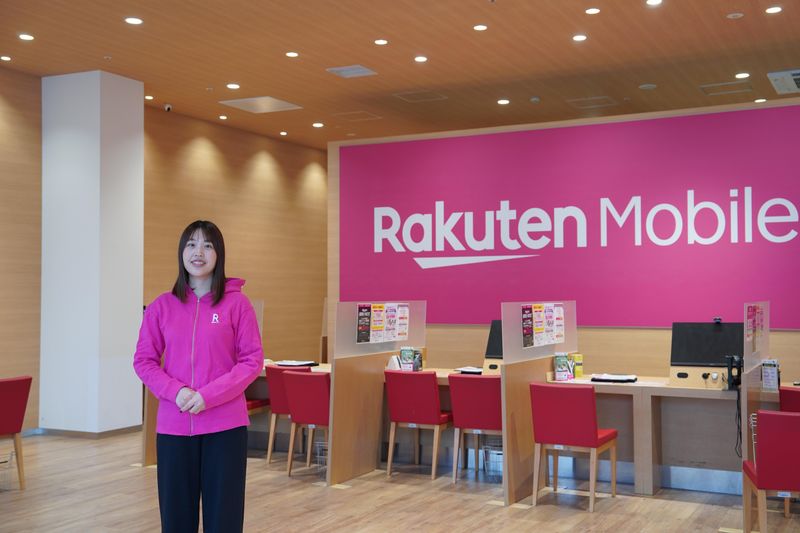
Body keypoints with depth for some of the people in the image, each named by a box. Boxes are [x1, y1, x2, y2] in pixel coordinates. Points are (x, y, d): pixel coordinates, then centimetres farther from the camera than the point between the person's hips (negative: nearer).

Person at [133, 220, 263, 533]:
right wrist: (176, 391, -11)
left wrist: (209, 395, -15)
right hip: (173, 426, 2)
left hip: (225, 425, -2)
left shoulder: (237, 303, -2)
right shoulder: (162, 306, 5)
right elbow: (144, 360, 6)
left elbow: (253, 360, -4)